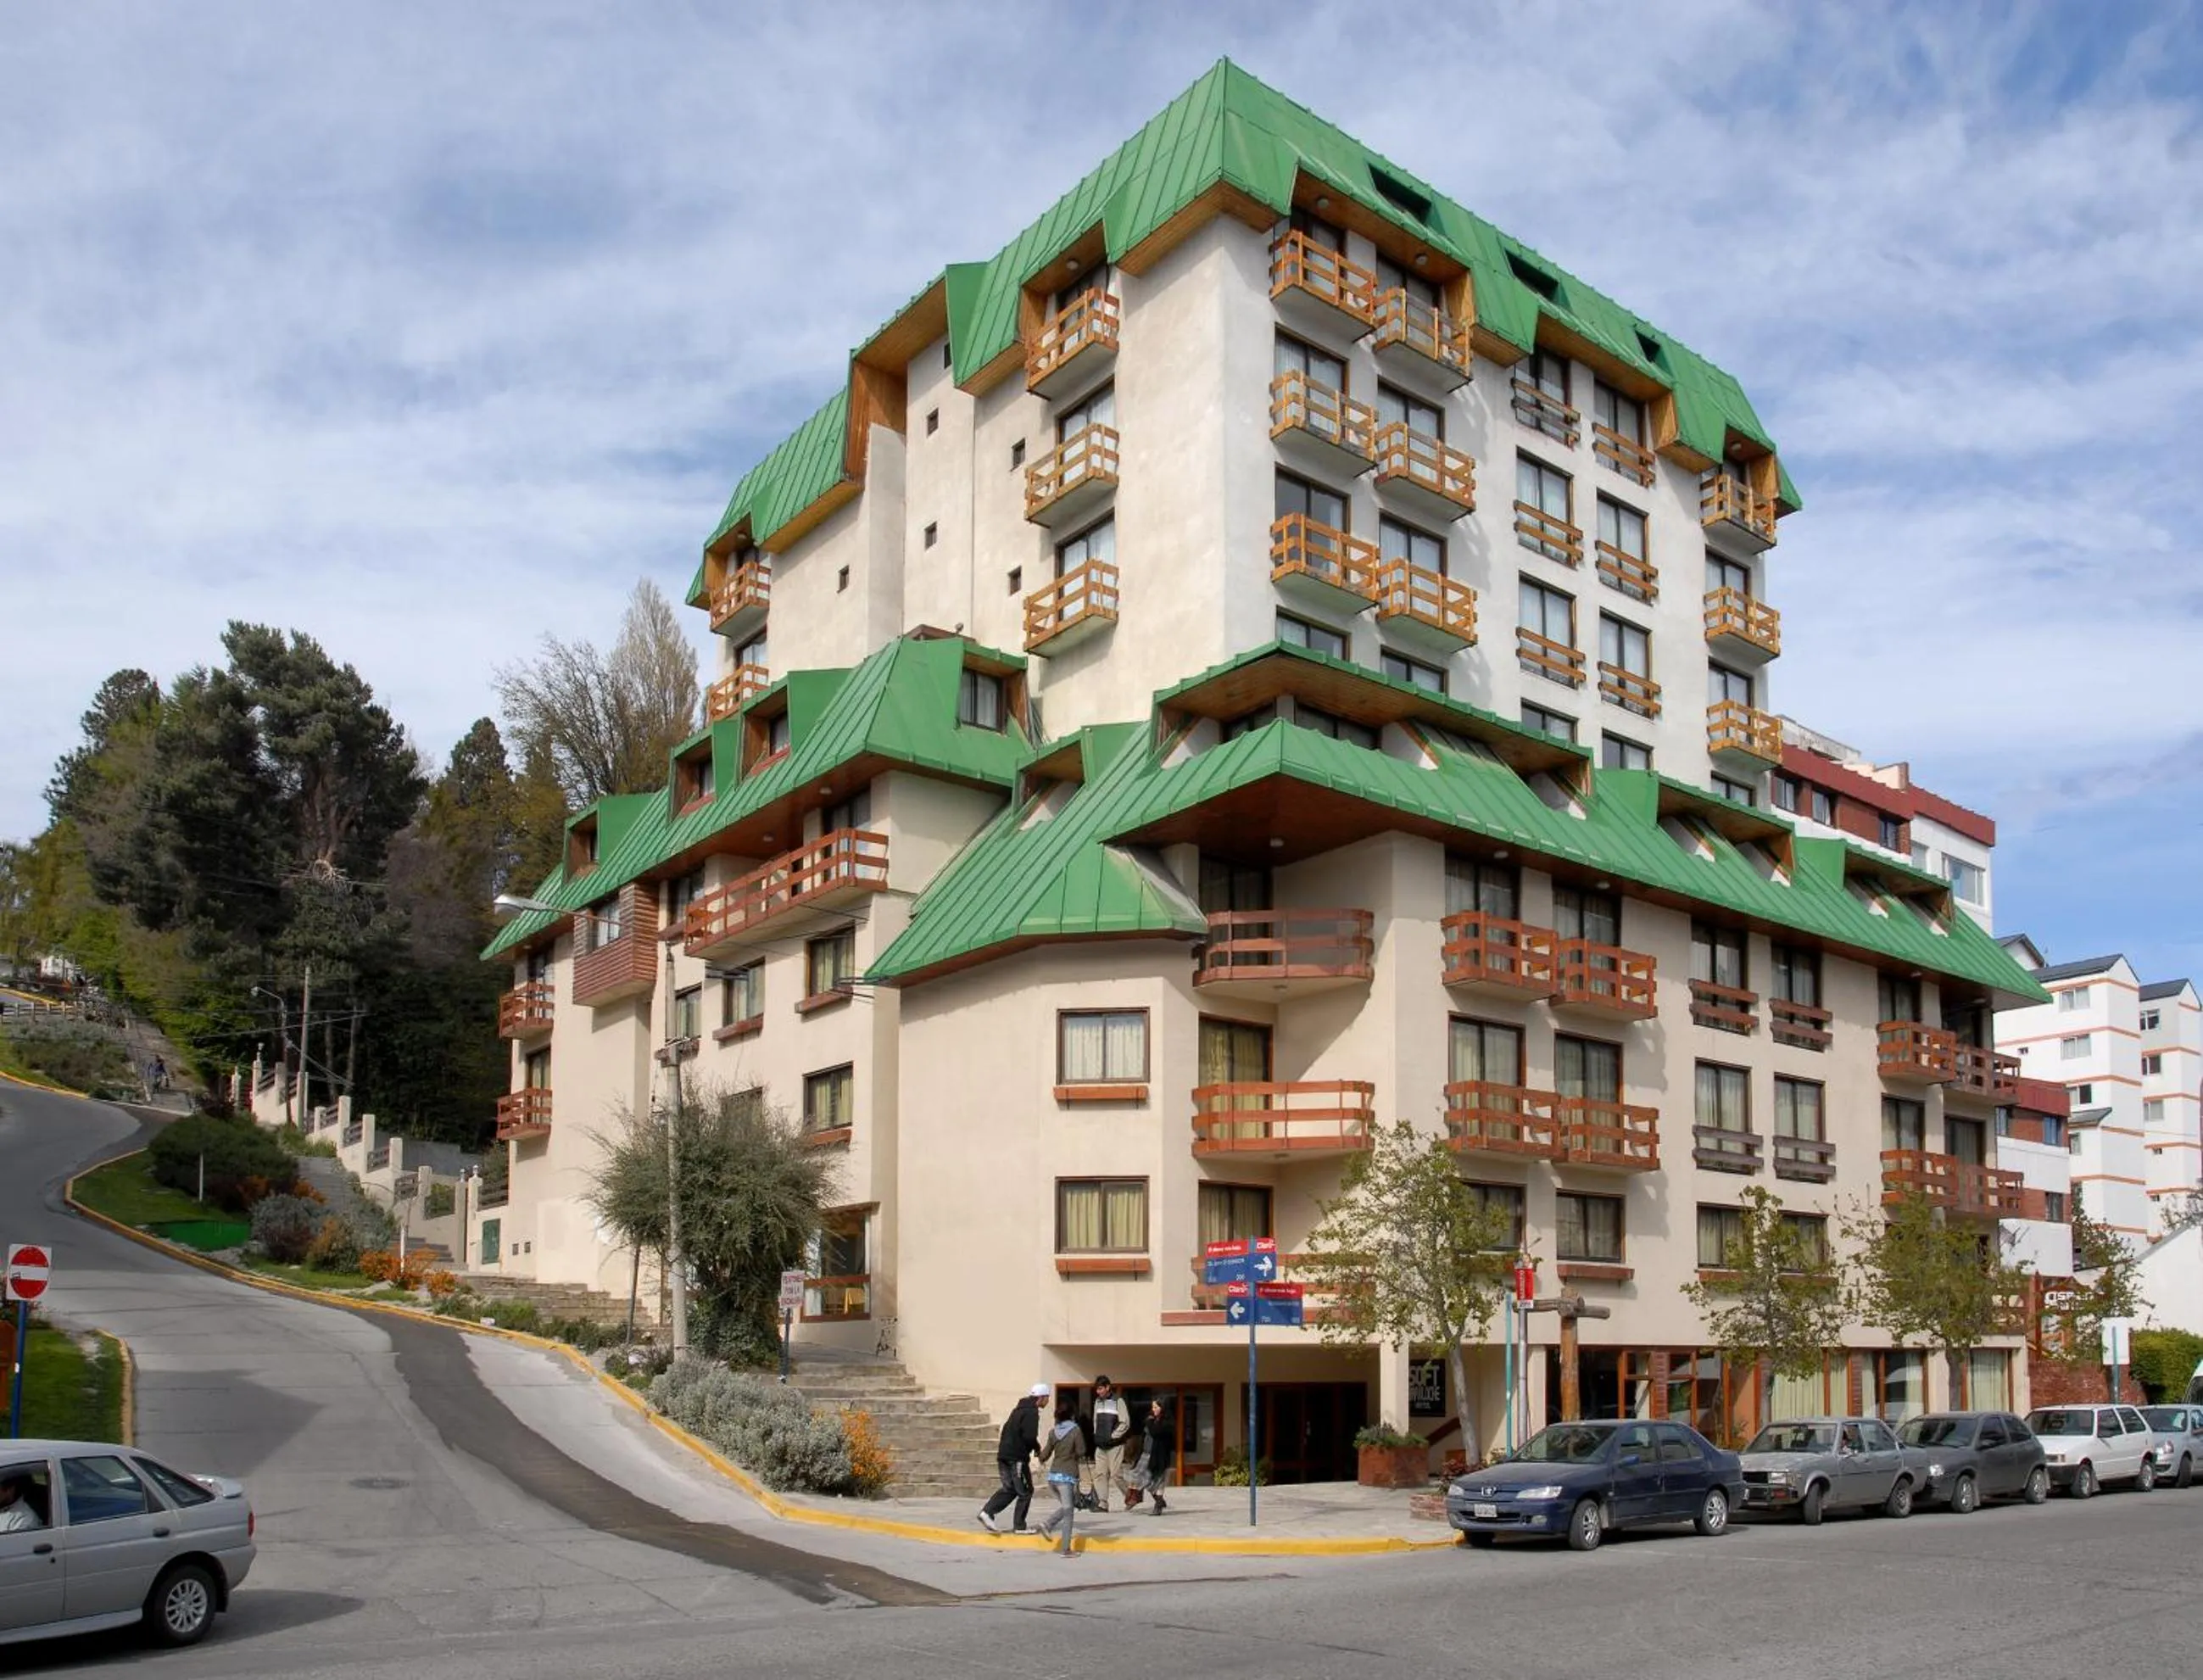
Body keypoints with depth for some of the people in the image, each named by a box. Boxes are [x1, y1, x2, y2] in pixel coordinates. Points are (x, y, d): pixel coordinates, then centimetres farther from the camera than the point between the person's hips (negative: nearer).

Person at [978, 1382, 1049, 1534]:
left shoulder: (1019, 1409, 17)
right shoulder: (1031, 1413, -12)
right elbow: (1030, 1437, -20)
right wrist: (1038, 1449, -3)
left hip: (1004, 1455, 9)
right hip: (1017, 1457, -9)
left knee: (1009, 1489, 16)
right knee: (1025, 1492, 3)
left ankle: (987, 1512, 2)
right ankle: (1019, 1526, 7)